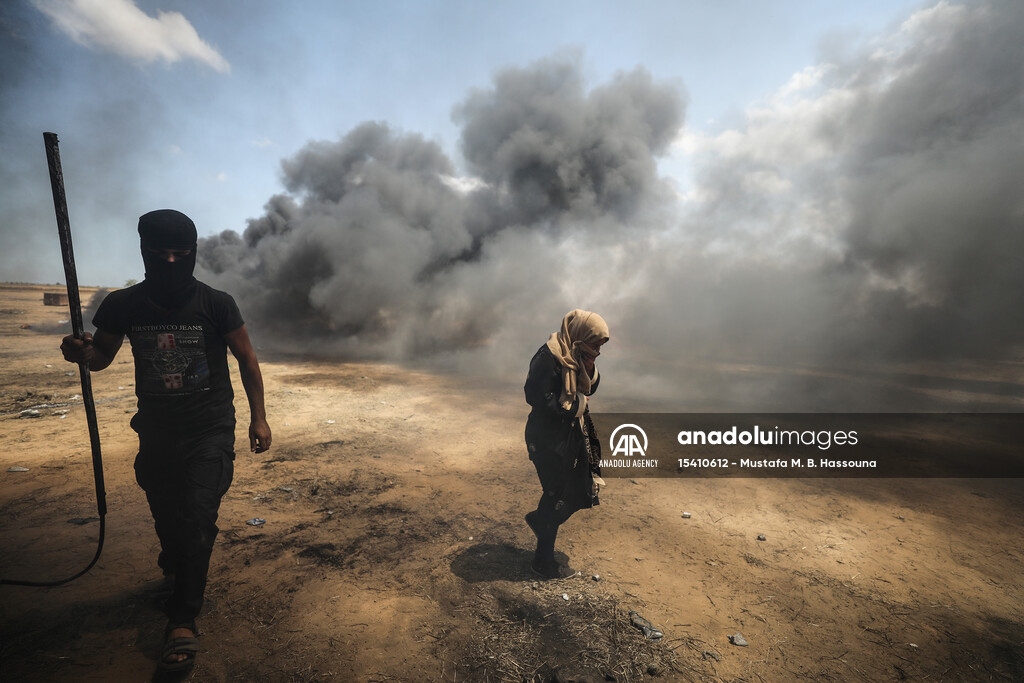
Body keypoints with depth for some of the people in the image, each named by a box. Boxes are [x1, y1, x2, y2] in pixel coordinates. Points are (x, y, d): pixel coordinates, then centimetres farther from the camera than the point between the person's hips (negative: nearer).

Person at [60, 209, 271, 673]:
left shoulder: (216, 304, -11)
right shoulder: (123, 305, -3)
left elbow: (246, 360, -4)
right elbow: (103, 354, 11)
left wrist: (258, 417, -6)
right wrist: (82, 352, -15)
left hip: (211, 429, -3)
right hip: (156, 430, 4)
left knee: (197, 517, -8)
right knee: (165, 515, 18)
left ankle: (182, 621, 4)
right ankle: (176, 568, 50)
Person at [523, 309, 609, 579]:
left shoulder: (576, 355, 4)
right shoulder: (549, 357, -23)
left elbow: (589, 389, 9)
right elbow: (537, 397, -26)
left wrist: (590, 367, -11)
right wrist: (575, 406, -17)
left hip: (571, 434, 9)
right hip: (548, 438, -8)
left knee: (579, 492, 15)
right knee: (557, 496, 5)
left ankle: (539, 519, 42)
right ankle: (543, 561, 26)